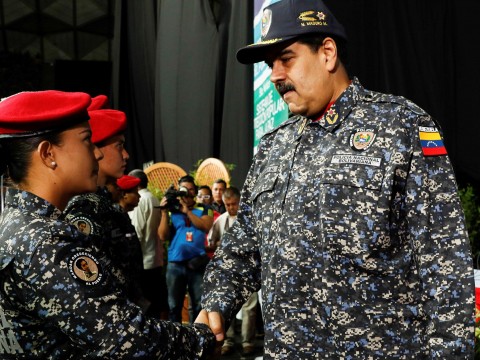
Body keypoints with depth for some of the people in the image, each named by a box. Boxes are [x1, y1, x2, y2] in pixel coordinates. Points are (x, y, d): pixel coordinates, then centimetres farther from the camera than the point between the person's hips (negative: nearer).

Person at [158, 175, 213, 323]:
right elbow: (163, 236, 0)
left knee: (199, 305, 2)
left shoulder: (204, 209, 7)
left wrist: (187, 211, -14)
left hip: (198, 263, -1)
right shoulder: (171, 210, 8)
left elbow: (206, 227, -12)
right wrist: (164, 212, -8)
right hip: (175, 264, 1)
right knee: (174, 305, 7)